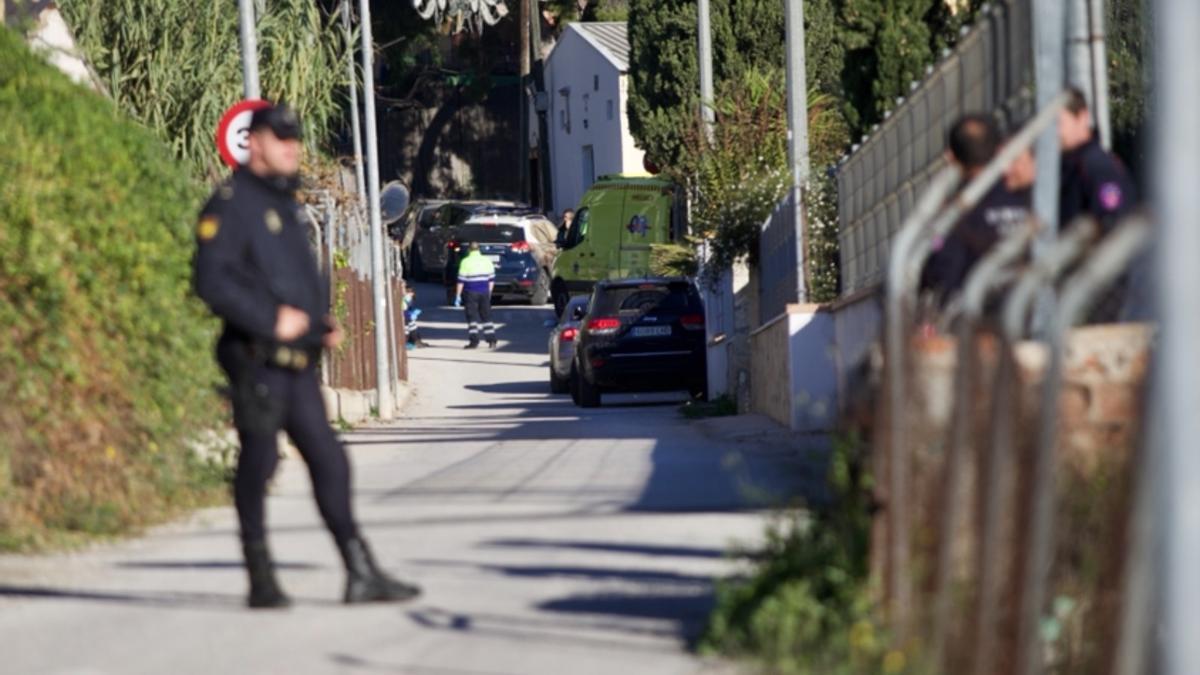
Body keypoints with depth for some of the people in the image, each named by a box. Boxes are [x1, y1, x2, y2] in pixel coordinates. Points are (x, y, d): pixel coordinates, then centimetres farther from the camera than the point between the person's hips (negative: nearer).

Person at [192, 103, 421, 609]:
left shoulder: (285, 204, 21)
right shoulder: (230, 205, -8)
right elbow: (212, 280, -18)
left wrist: (324, 322, 13)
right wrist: (272, 320, -21)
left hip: (298, 361, 8)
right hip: (257, 358, -8)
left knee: (328, 461, 5)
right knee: (259, 461, -3)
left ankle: (361, 573, 5)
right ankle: (261, 581, 4)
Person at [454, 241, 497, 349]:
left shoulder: (466, 262, -8)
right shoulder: (487, 261, 5)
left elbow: (461, 281, -8)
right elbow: (492, 280, 9)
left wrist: (458, 296, -3)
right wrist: (489, 293, 19)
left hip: (471, 293, -4)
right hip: (484, 293, 4)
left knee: (472, 317, 0)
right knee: (486, 317, 11)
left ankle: (474, 341, -6)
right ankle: (492, 341, 7)